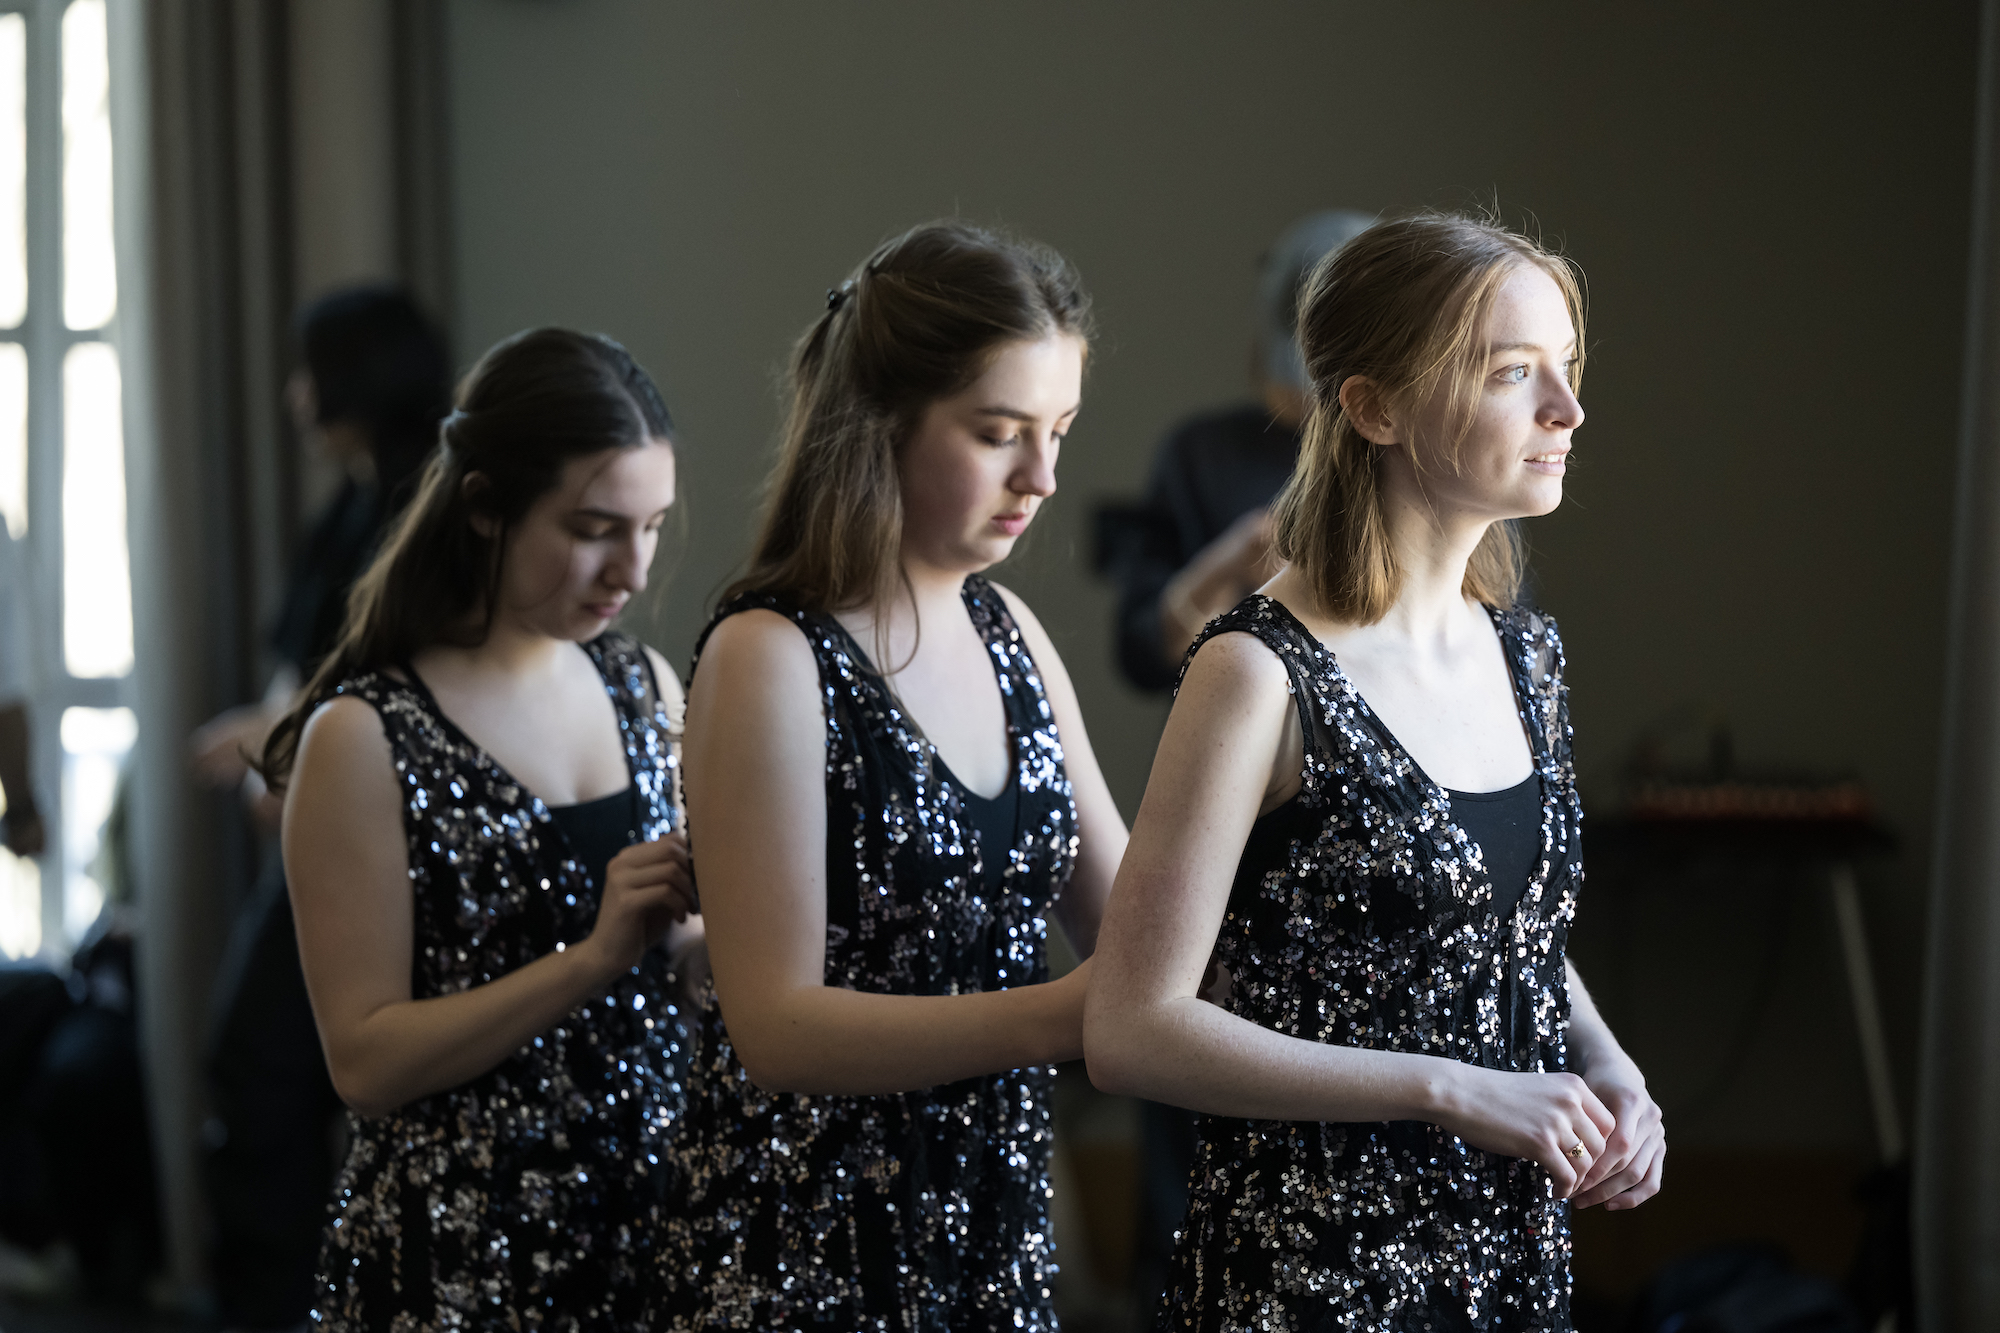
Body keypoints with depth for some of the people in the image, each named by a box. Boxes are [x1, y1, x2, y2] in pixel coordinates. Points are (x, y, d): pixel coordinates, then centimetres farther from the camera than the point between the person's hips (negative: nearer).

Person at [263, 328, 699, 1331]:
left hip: (654, 1215, 5)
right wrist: (595, 957, -23)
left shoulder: (644, 685, 4)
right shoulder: (364, 738, -12)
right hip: (467, 1249, -5)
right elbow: (366, 1061, -14)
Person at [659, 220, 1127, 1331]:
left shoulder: (1009, 634, 6)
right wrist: (1055, 1017, -28)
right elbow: (775, 1024, -20)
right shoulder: (769, 659, -15)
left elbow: (1124, 914, 10)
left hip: (994, 1228, 7)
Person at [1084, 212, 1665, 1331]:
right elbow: (1132, 1030, -20)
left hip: (1516, 1242, 7)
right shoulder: (1263, 674, -17)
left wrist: (1608, 1068, 0)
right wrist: (1453, 1092, -21)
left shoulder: (1528, 653, 5)